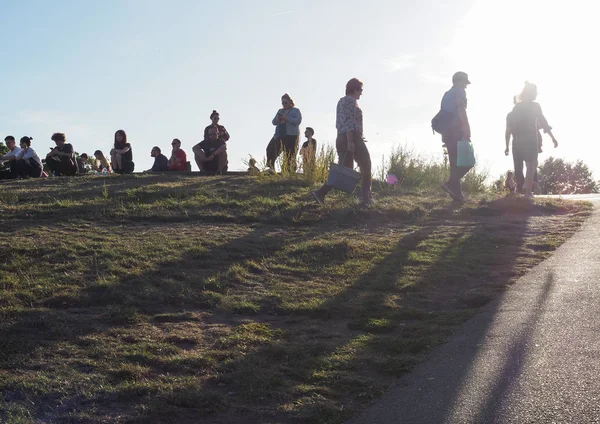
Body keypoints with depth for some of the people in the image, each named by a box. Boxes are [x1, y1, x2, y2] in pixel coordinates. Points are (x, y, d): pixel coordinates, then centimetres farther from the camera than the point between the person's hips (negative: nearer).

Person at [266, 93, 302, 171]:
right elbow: (274, 122, 19)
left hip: (291, 136, -6)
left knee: (290, 156, -10)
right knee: (270, 149, -9)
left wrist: (286, 118, -17)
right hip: (279, 135, 6)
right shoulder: (280, 111, 22)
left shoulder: (296, 110, 6)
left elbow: (298, 121, -10)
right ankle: (270, 169, -8)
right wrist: (277, 119, -4)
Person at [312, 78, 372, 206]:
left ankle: (321, 193, -6)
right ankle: (365, 198, 6)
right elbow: (348, 122, -18)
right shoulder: (351, 100, -8)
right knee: (366, 167, 5)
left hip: (341, 139, 9)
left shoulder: (341, 101, 21)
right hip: (353, 138, -9)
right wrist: (350, 141, -23)